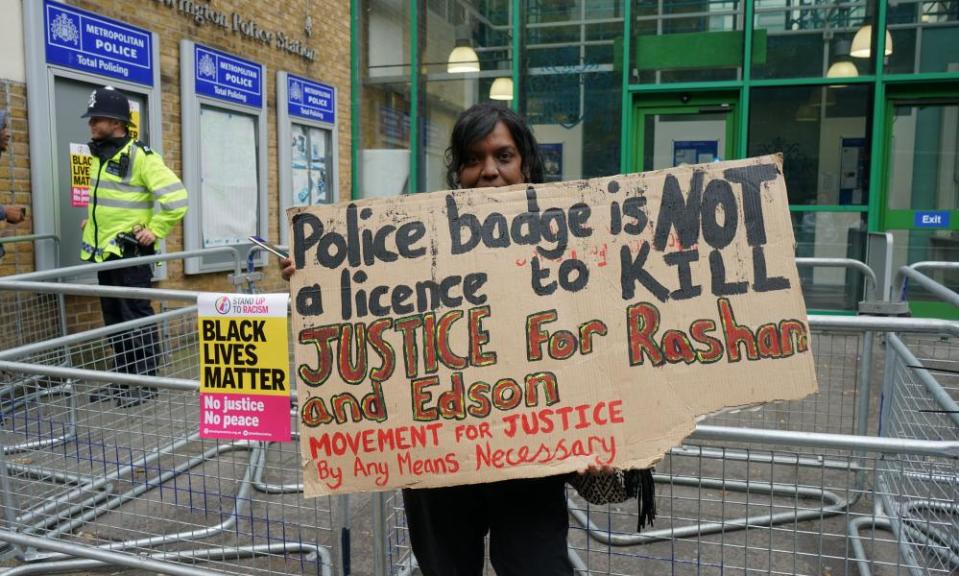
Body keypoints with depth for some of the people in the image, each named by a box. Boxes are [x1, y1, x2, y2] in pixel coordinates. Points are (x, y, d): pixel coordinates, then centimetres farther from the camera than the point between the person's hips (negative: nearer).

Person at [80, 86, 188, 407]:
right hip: (105, 251, 9)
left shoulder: (140, 156, -14)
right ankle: (124, 379, 24)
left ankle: (147, 382, 7)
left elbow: (175, 196, -20)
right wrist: (94, 219, 19)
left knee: (136, 316, -3)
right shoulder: (99, 156, 12)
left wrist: (154, 230, -17)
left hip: (130, 251, -9)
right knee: (114, 319, 14)